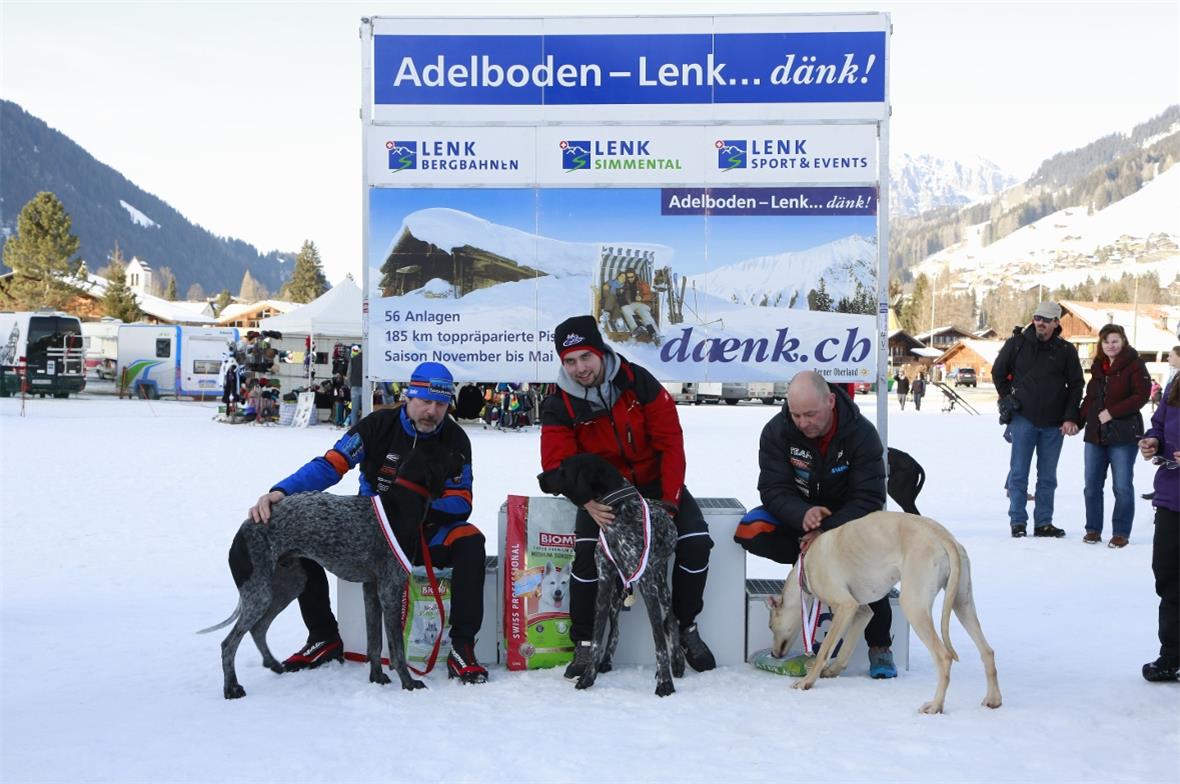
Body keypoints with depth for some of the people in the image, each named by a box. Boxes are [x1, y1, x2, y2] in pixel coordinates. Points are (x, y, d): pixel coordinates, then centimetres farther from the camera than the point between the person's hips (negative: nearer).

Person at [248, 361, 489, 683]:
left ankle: (462, 648, -24)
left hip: (425, 534, -1)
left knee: (470, 543, -32)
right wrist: (280, 492, -36)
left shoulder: (454, 439, -8)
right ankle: (324, 639, 0)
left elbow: (461, 503, -12)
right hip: (369, 529, 1)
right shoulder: (378, 425, -10)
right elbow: (329, 466, -19)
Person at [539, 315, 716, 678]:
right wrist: (588, 502, -37)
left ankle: (686, 627, 5)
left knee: (695, 541, -19)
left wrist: (669, 500, -17)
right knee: (588, 549, -27)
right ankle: (585, 643, -10)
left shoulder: (639, 382, -13)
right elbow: (558, 465, -18)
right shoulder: (558, 406, -12)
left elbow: (670, 441, -10)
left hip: (653, 482, 1)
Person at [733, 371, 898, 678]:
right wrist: (803, 514, -43)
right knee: (750, 532, -29)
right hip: (796, 513, 2)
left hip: (845, 517, -1)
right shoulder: (776, 431, -17)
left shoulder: (861, 433, -20)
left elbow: (869, 499, -23)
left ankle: (879, 646, -18)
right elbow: (773, 489, -20)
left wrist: (826, 532, -37)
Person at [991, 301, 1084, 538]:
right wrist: (1008, 399, 6)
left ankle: (1043, 522, 14)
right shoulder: (1017, 343, 1)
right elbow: (998, 372, 12)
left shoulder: (1066, 350, 3)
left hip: (1054, 423, 1)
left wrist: (1070, 417, -1)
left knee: (1048, 476, 7)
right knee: (1018, 473, -1)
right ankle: (1018, 522, 5)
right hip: (1023, 418, -1)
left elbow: (1076, 385, 6)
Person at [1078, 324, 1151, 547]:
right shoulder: (1098, 367, 15)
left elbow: (1141, 395, -13)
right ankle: (1093, 529, 17)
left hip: (1123, 436, -6)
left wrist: (1112, 412, -17)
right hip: (1095, 434, 6)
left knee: (1122, 486, -3)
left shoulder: (1134, 365, -4)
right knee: (1092, 485, 7)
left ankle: (1121, 532, 7)